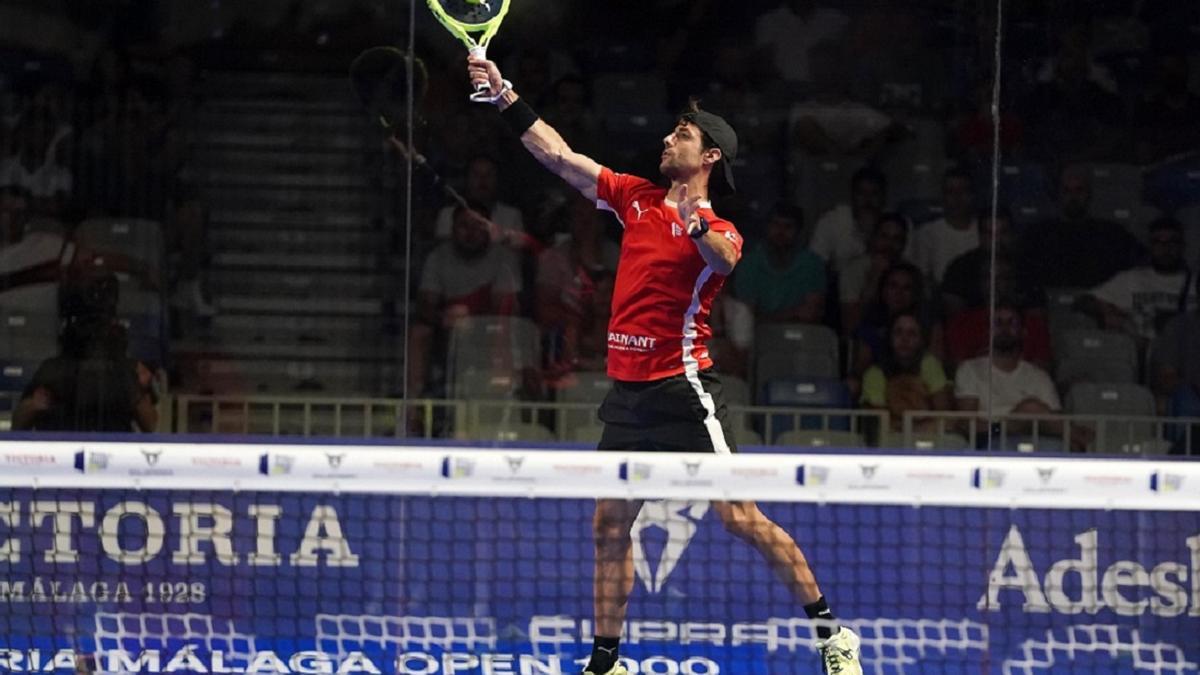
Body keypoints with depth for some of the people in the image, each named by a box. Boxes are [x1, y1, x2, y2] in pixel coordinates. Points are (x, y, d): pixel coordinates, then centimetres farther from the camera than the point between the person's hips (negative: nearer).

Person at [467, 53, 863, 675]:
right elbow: (558, 155, 14)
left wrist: (694, 226, -50)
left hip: (682, 388, -7)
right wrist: (504, 95, 10)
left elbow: (724, 258, -30)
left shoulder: (718, 231, -6)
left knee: (739, 515, -11)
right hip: (626, 391, 7)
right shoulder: (637, 199, 11)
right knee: (609, 528, 8)